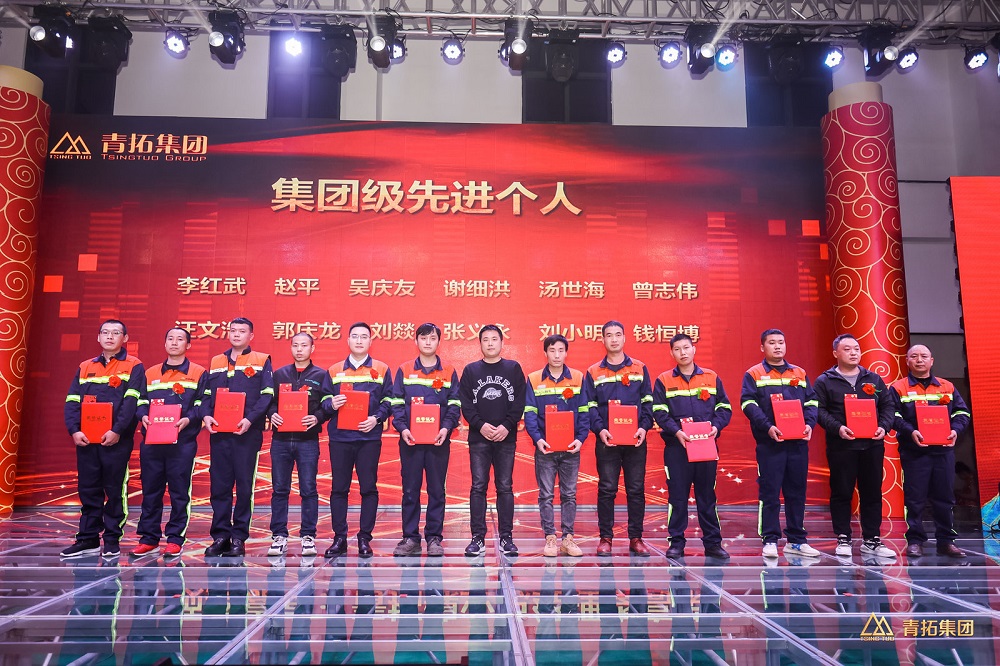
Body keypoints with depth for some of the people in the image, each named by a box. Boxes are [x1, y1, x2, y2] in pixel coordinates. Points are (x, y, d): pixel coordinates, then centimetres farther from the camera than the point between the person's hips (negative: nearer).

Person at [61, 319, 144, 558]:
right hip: (86, 439, 4)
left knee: (115, 490, 1)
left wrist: (117, 431, -18)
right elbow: (72, 402, 10)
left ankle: (112, 540, 10)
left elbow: (131, 402, -9)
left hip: (117, 440, -4)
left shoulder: (133, 366, 1)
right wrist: (74, 430, -5)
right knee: (88, 490, 9)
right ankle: (88, 540, 17)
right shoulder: (85, 367, 16)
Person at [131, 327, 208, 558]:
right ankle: (149, 539, 15)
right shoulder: (150, 373, 17)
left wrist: (188, 419, -18)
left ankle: (175, 539, 8)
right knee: (150, 491, 7)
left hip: (182, 441, -3)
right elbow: (141, 400, 15)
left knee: (179, 492, 0)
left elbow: (203, 403, -1)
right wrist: (143, 416, -6)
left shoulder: (198, 373, 5)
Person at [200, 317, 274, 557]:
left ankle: (239, 537, 9)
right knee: (219, 485, 5)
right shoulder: (216, 362, 16)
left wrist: (250, 419, -17)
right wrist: (206, 415, -4)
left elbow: (267, 394, -4)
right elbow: (206, 394, 15)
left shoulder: (261, 361, 4)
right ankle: (220, 535, 13)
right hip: (218, 432, 4)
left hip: (247, 433, -3)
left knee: (244, 486, 1)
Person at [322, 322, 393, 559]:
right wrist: (331, 404, -12)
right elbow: (324, 400, 11)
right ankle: (339, 538, 14)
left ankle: (365, 538, 11)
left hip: (369, 437, -1)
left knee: (369, 488, 2)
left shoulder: (381, 370, 8)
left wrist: (376, 418, -11)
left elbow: (388, 400, 5)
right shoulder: (334, 370, 12)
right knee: (339, 488, 5)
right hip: (339, 436, 1)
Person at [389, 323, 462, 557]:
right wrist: (402, 428, -11)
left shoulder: (449, 372, 8)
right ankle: (410, 537, 13)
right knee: (410, 490, 4)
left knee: (437, 490, 5)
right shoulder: (404, 371, 8)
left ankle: (434, 538, 14)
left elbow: (454, 405, 4)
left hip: (439, 440, 0)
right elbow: (397, 403, 3)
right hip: (410, 439, 0)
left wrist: (446, 427, -12)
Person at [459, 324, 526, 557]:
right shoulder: (470, 370, 9)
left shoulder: (513, 368, 8)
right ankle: (478, 537, 7)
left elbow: (519, 402, 2)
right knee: (478, 487, 1)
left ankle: (506, 537, 9)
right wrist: (480, 425, -11)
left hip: (506, 438, 0)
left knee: (505, 487, 3)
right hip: (478, 437, 0)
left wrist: (506, 426, -10)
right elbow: (465, 403, 3)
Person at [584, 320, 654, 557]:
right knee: (606, 490, 2)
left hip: (636, 440, 1)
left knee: (636, 489, 4)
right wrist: (599, 429, -12)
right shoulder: (593, 372, 6)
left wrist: (644, 427, -7)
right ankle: (605, 538, 11)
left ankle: (636, 538, 14)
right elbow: (589, 406, 3)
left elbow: (648, 401, 8)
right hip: (606, 440, -1)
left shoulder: (639, 368, 9)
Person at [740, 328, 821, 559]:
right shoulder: (754, 375, 3)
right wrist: (767, 427, -19)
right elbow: (748, 404, -7)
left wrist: (809, 424, -5)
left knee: (797, 492, 9)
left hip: (798, 442, 4)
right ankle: (770, 540, 5)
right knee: (769, 493, -2)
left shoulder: (799, 373, 16)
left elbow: (811, 402, 13)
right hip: (769, 443, -4)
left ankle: (796, 540, 18)